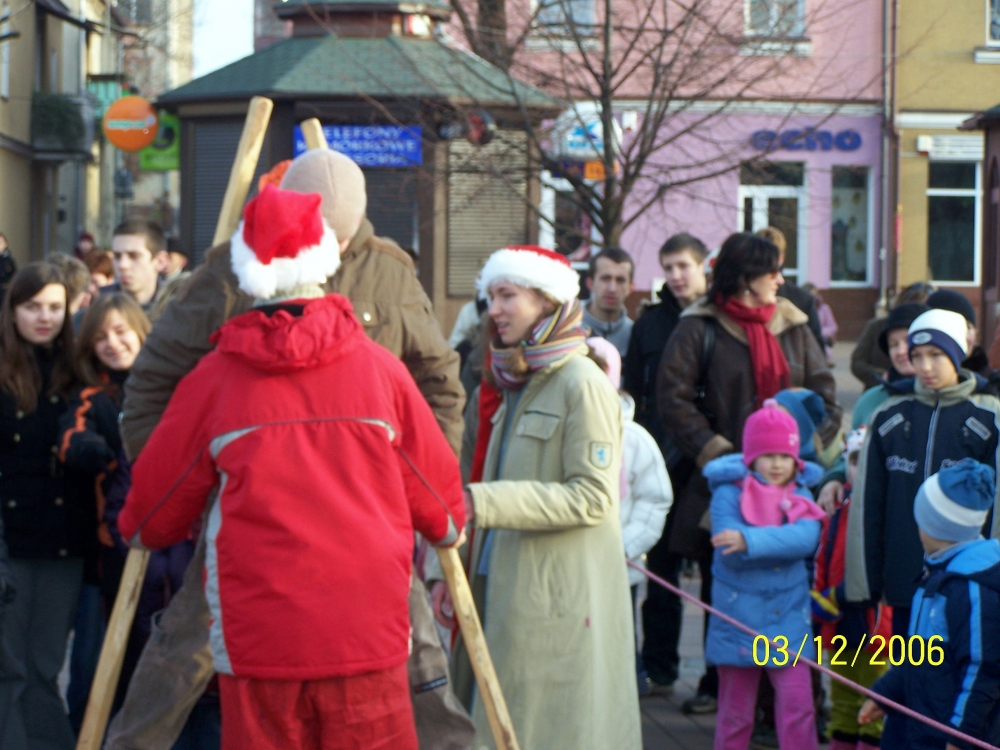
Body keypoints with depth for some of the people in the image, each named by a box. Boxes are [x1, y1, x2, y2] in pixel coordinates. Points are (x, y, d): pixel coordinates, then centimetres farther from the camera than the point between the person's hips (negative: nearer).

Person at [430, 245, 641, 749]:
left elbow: (592, 498, -18)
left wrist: (483, 503, -23)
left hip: (561, 605, -8)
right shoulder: (516, 385, 17)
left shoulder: (583, 384, -10)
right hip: (507, 595, 9)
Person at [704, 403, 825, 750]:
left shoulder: (800, 495, 4)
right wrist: (781, 544, -22)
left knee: (797, 705, -5)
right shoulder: (728, 493, -6)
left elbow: (807, 538, -18)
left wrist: (751, 541, -29)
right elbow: (730, 553, -19)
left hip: (789, 617, 2)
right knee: (735, 711, 9)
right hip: (739, 614, -2)